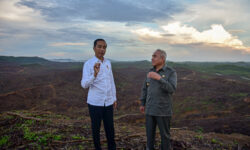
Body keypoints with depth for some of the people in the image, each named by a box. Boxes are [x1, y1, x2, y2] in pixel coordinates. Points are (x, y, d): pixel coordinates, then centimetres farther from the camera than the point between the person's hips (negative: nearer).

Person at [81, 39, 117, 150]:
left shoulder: (108, 63, 8)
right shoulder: (88, 64, -10)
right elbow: (84, 85, -20)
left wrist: (114, 99, 14)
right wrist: (95, 74, -37)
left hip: (108, 102, 5)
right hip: (95, 103, -4)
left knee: (110, 128, 12)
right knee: (96, 128, 9)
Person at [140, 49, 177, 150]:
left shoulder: (171, 73, -9)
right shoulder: (151, 72, 6)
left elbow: (171, 89, -24)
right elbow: (145, 88, 14)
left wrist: (159, 78, -34)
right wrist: (142, 104, 13)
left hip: (163, 110, -4)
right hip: (150, 109, 4)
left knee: (164, 134, 7)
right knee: (150, 132, 11)